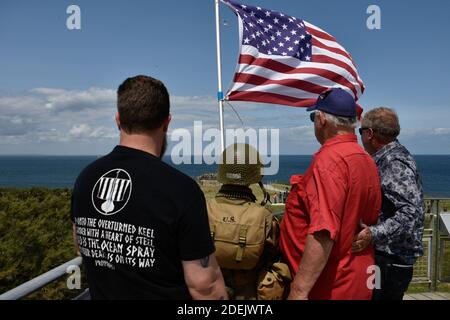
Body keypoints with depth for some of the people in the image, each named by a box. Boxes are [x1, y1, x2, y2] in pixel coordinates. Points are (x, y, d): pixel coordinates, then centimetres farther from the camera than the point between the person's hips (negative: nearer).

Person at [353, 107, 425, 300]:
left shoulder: (394, 162, -19)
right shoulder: (388, 158, 11)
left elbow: (412, 212, -29)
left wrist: (374, 234, -36)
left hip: (389, 260, -10)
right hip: (388, 256, 10)